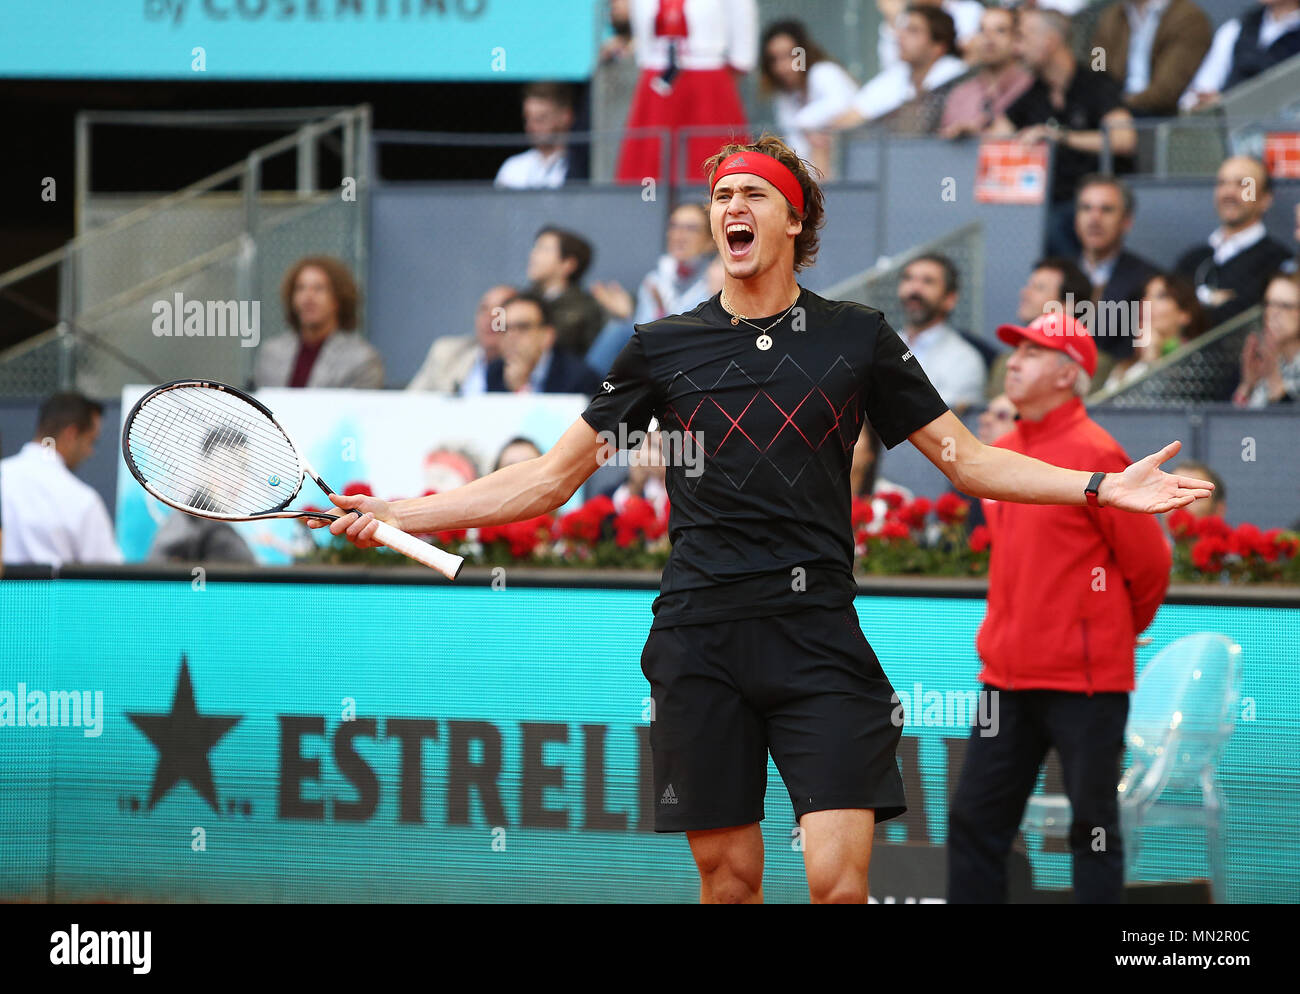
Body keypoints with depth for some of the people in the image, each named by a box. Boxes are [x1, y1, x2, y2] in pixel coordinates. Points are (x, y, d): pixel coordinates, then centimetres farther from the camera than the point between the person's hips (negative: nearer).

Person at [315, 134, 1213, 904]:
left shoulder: (856, 338, 9)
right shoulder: (663, 348, 10)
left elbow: (966, 458, 14)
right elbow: (549, 480, 14)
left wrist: (1102, 486, 2)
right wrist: (396, 515, 6)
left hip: (817, 633, -1)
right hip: (701, 638, 1)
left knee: (838, 878, -14)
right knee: (729, 876, 2)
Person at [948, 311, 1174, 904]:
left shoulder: (1092, 454, -11)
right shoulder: (1000, 454, 12)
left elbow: (1148, 560, -7)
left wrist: (1116, 631, 7)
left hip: (1085, 678, -8)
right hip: (1007, 672, 8)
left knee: (1092, 827, 0)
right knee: (974, 821, 6)